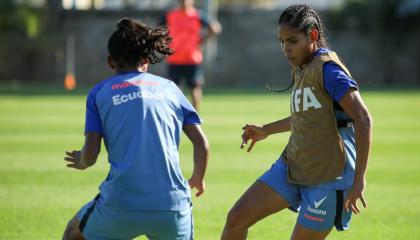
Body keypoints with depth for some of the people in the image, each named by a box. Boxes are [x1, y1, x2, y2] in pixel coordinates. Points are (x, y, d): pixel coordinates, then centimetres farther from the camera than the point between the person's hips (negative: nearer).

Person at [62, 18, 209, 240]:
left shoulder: (99, 92, 10)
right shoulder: (168, 87, 16)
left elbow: (90, 154, 1)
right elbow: (202, 144, 10)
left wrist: (81, 162, 25)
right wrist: (198, 179, 29)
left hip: (120, 206, -1)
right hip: (172, 205, 1)